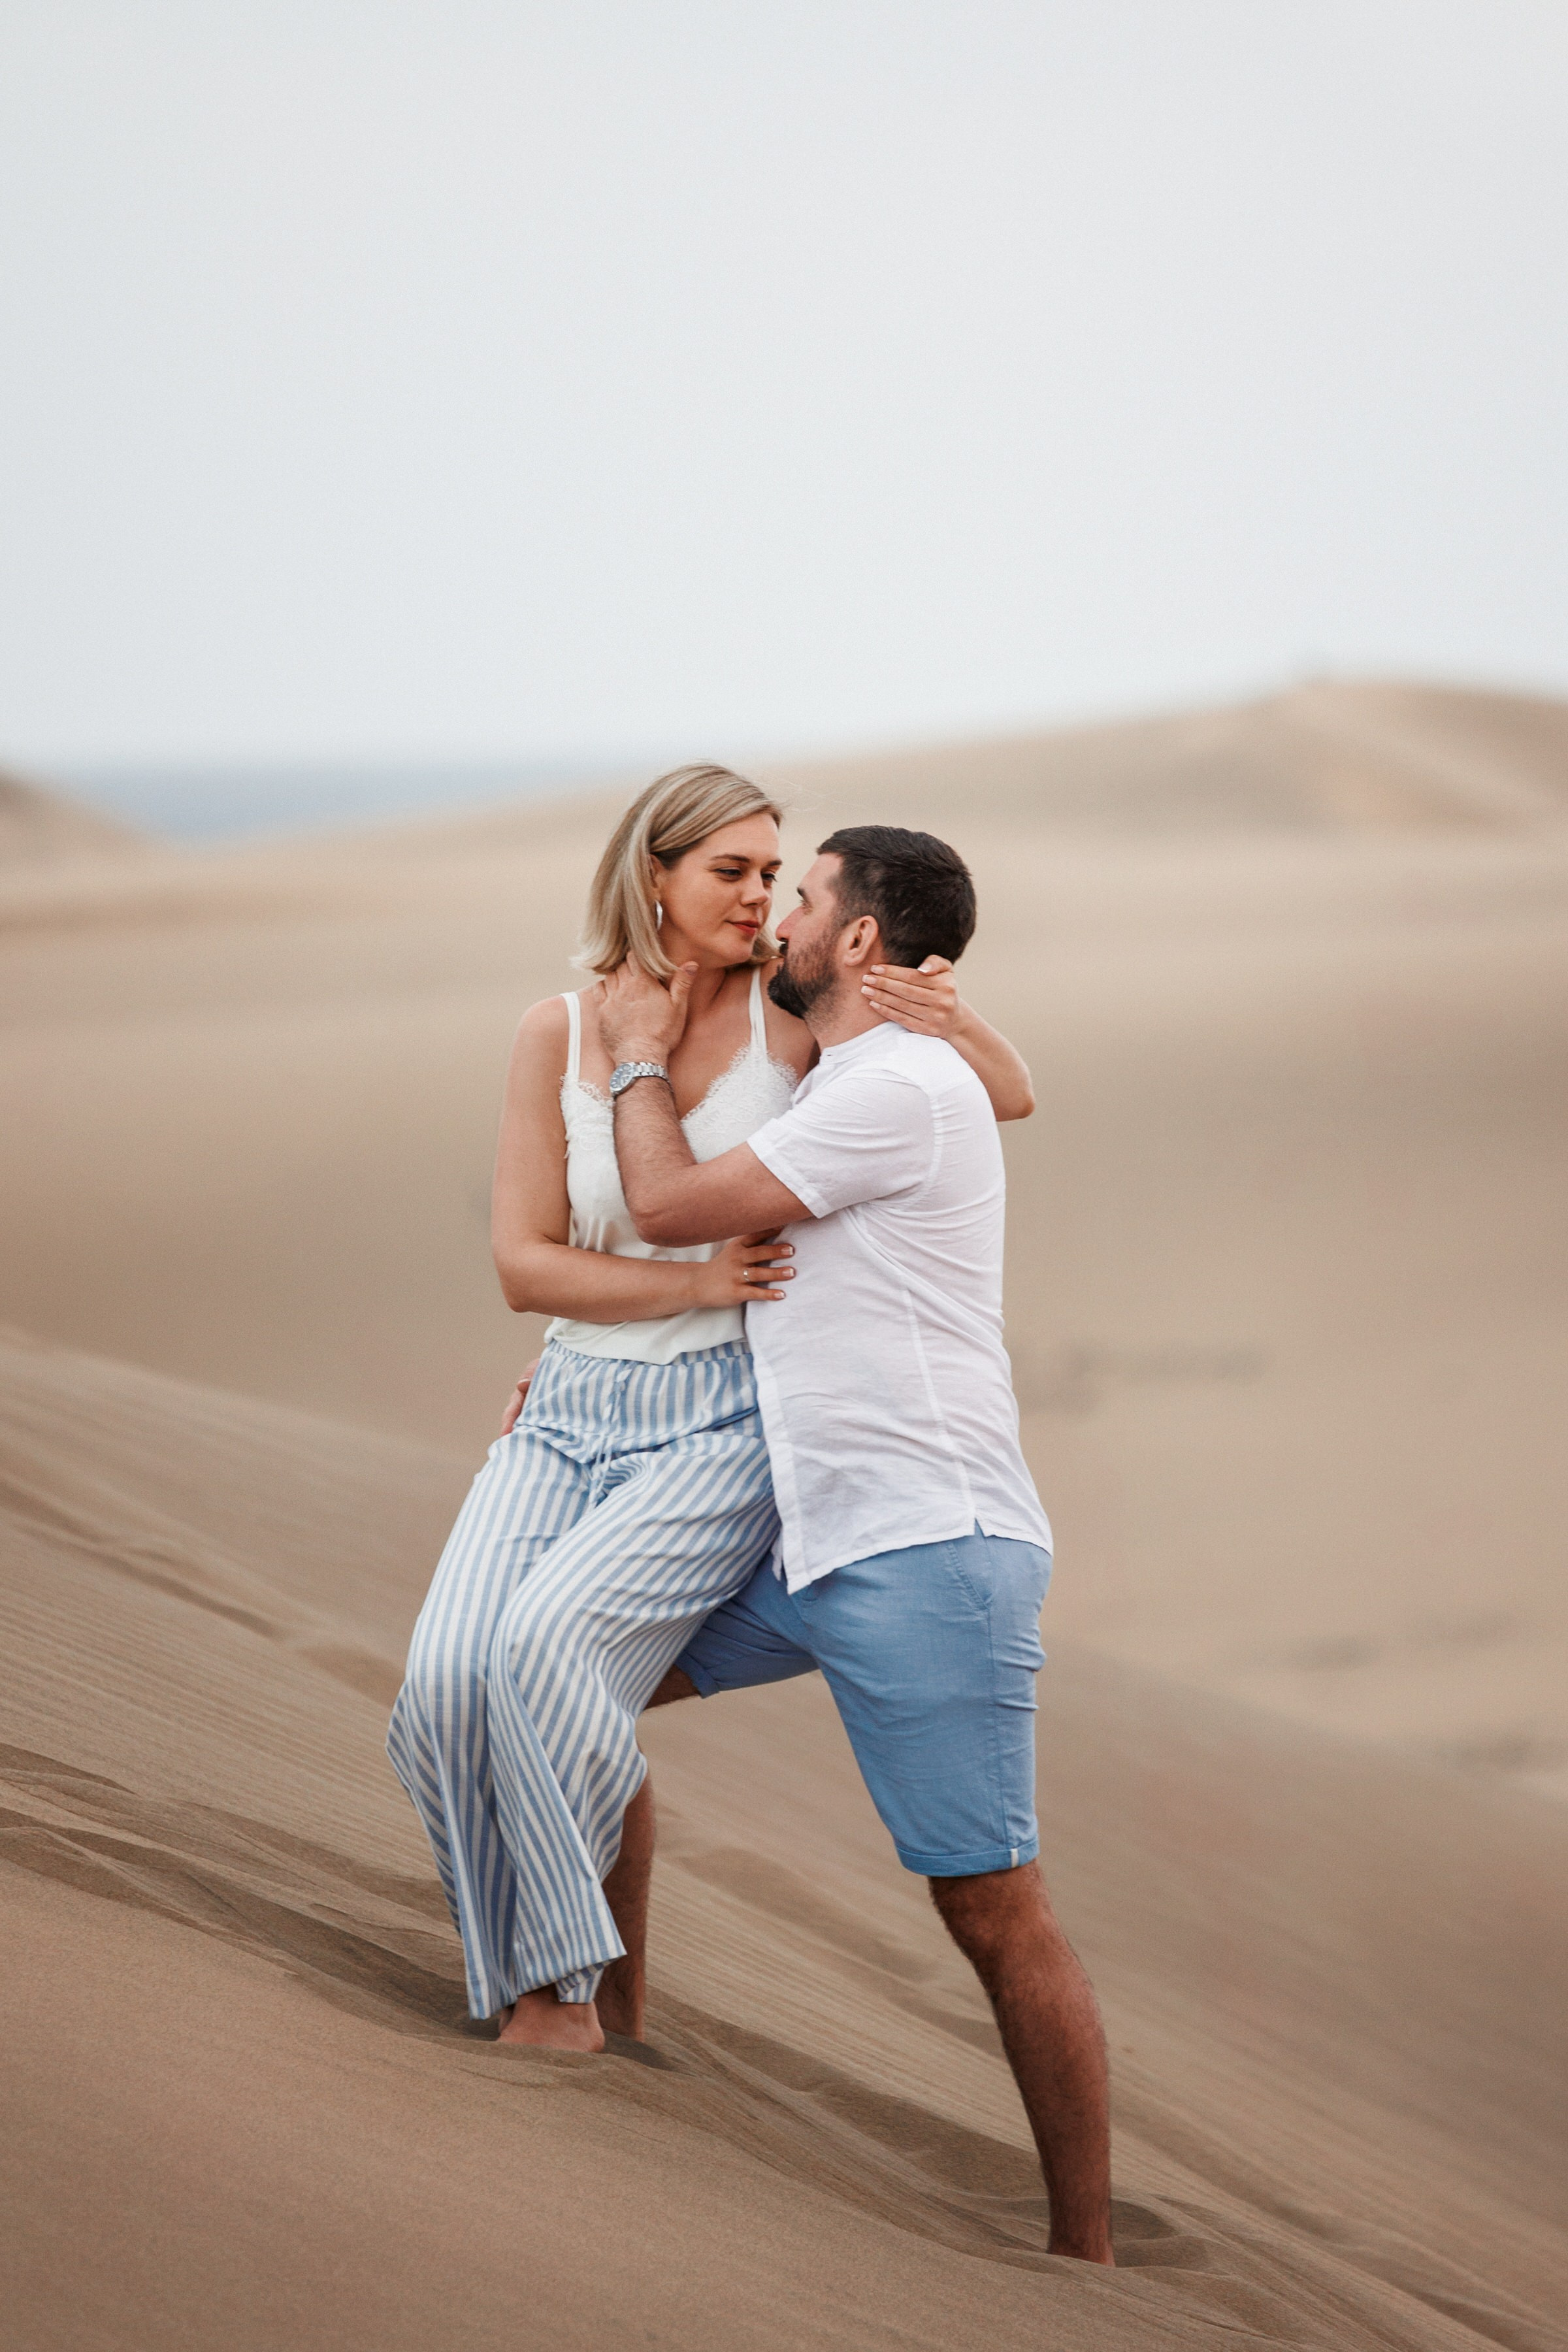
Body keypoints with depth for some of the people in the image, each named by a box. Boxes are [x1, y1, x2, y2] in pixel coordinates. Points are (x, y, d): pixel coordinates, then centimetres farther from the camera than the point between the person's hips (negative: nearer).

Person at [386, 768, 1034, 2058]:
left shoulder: (792, 1005, -3)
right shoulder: (559, 1033, 1)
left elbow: (1015, 1096, 3)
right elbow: (525, 1265, -1)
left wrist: (955, 1018, -18)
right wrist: (694, 1283, -14)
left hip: (728, 1428, -3)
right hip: (577, 1412, 3)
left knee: (550, 1642, -27)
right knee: (452, 1677, -21)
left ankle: (602, 1972, -10)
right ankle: (542, 1968, -2)